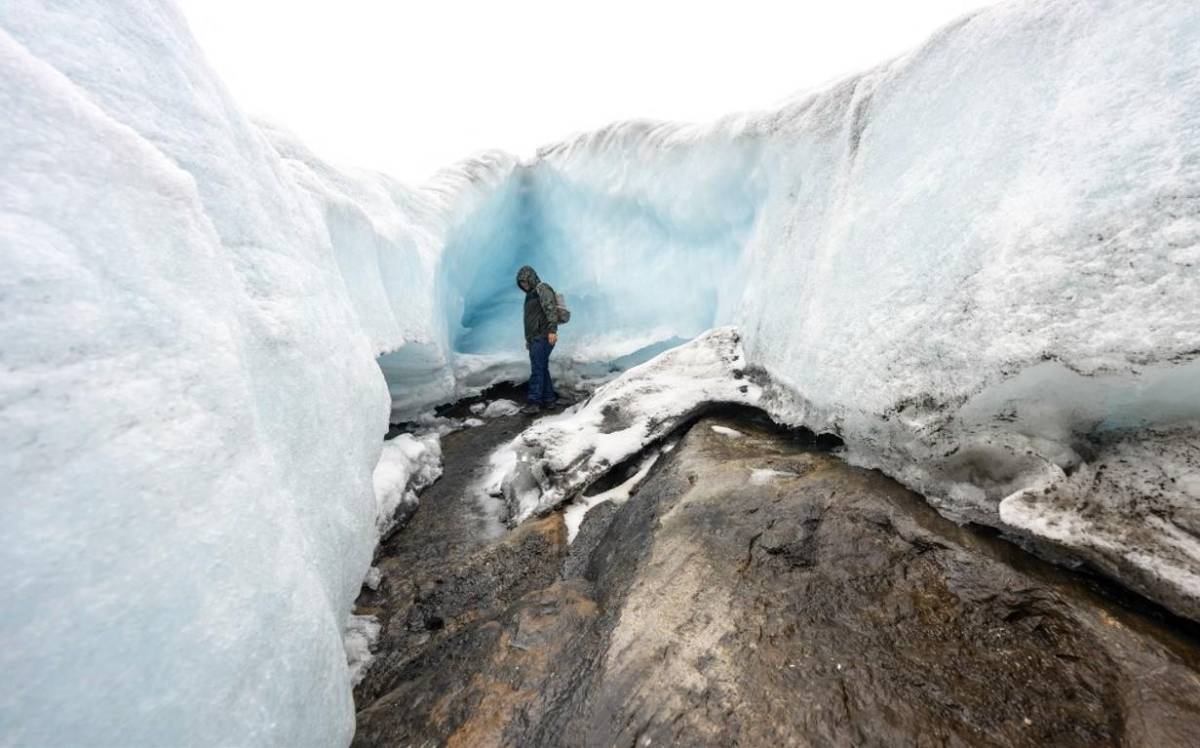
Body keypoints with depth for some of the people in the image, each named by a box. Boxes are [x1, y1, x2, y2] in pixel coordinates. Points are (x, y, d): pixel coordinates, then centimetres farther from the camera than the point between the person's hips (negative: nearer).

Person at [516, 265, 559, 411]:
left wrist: (552, 330, -31)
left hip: (543, 337, -9)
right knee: (542, 369, 9)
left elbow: (551, 309, -19)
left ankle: (534, 401, -12)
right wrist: (528, 339, 26)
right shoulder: (530, 294, 24)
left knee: (537, 368, -12)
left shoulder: (542, 289, -5)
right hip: (534, 338, 9)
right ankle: (548, 399, 14)